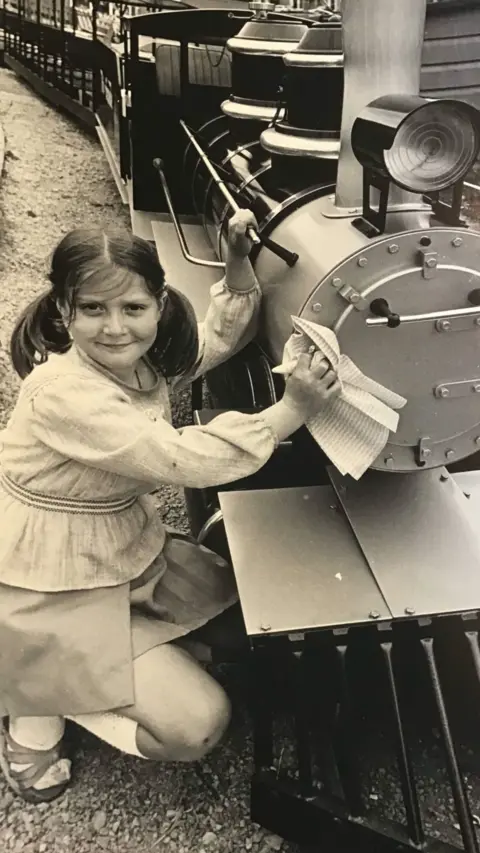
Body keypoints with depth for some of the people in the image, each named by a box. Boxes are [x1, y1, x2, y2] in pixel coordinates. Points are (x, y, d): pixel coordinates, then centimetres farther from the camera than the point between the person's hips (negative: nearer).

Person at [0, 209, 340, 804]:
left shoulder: (143, 356, -5)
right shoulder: (63, 394, -30)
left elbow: (223, 336, 8)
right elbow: (186, 460, -34)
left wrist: (238, 259, -7)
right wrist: (292, 410, -29)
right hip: (55, 594, -9)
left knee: (242, 603, 16)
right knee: (199, 723, -9)